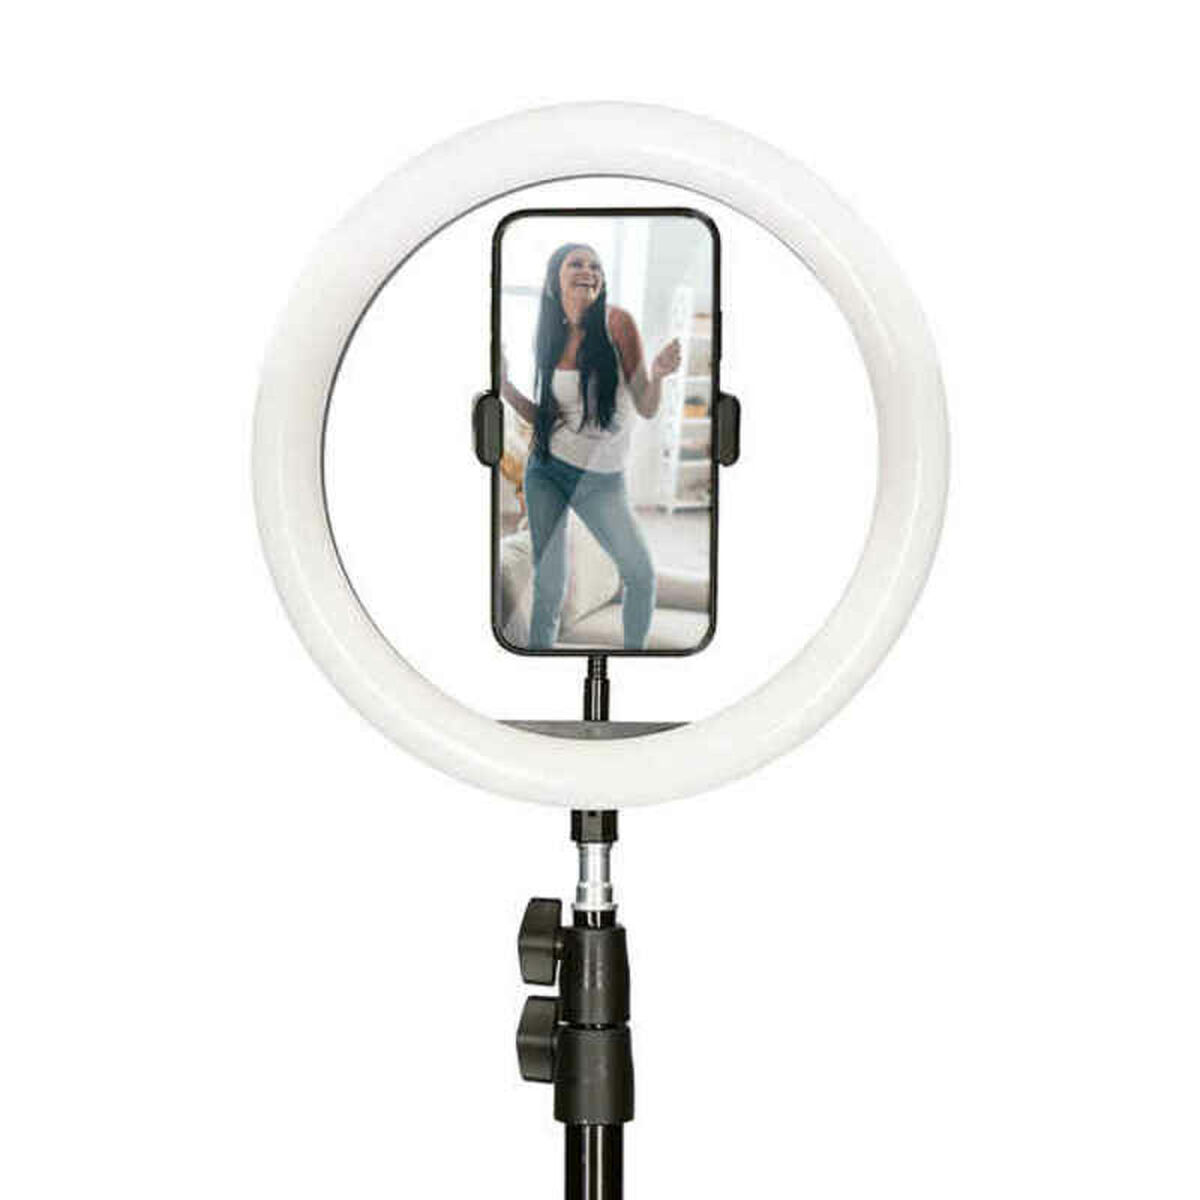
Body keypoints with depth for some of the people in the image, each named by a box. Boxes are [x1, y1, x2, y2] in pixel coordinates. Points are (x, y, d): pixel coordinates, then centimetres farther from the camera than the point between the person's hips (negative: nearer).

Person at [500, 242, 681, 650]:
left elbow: (646, 408, -8)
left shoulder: (616, 322, -9)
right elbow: (543, 416, 10)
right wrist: (506, 388, -3)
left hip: (601, 479, -2)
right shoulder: (550, 337, 2)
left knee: (640, 576, -7)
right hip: (547, 471, 2)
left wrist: (657, 375, -28)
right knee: (549, 588, 0)